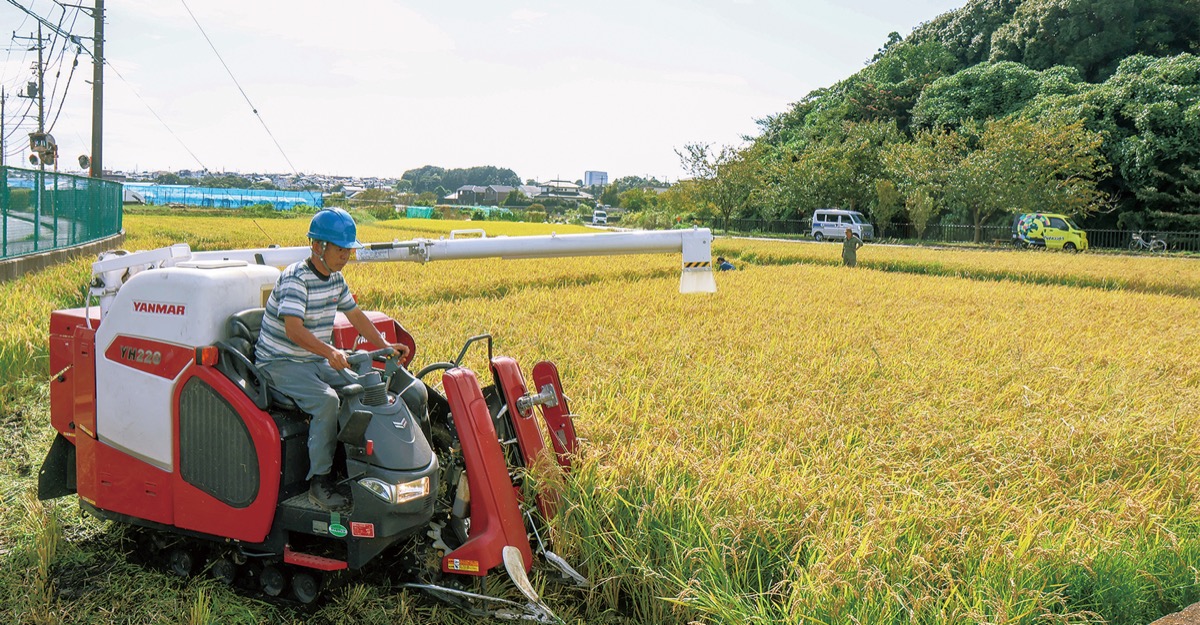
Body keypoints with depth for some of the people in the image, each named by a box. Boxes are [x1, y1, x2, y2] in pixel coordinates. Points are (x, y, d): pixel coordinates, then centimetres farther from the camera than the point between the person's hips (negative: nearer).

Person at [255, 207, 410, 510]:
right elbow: (293, 329, -32)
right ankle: (320, 480, -23)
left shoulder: (335, 279, 7)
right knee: (326, 400, -32)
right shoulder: (296, 277, -19)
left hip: (317, 360, 8)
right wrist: (330, 351, -47)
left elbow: (355, 314, 19)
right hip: (281, 363, -8)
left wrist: (385, 345, 7)